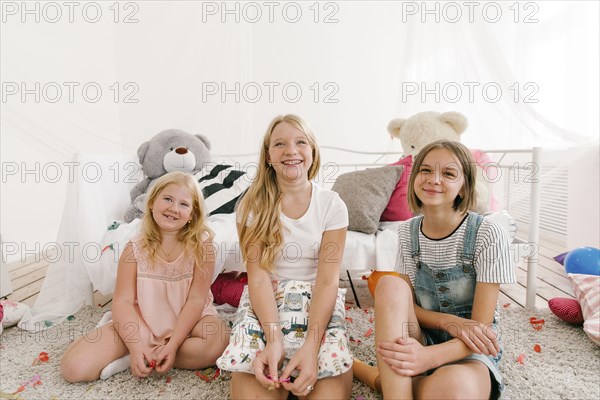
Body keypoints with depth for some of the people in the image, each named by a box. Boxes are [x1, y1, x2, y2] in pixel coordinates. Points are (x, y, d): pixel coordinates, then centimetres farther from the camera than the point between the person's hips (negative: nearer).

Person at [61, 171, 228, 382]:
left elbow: (196, 299, -13)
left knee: (217, 344, -33)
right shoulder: (135, 250, -7)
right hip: (142, 325, 1)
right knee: (74, 367, -14)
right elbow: (123, 302, -10)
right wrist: (136, 346, -23)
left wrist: (173, 345, -20)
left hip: (187, 323, 0)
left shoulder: (201, 245, -13)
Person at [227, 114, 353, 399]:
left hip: (318, 302, 1)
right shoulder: (253, 205, -3)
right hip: (265, 302, 0)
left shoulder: (332, 205, -5)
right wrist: (274, 339, -26)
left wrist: (311, 344, -25)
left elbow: (327, 280, -11)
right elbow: (258, 275, -11)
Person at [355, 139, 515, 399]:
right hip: (422, 339, 4)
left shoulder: (489, 236, -16)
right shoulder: (407, 232, -3)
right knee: (390, 284, -27)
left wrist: (430, 357, -35)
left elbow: (481, 327, -16)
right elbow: (402, 303, 0)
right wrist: (448, 321, -21)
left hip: (470, 352, -3)